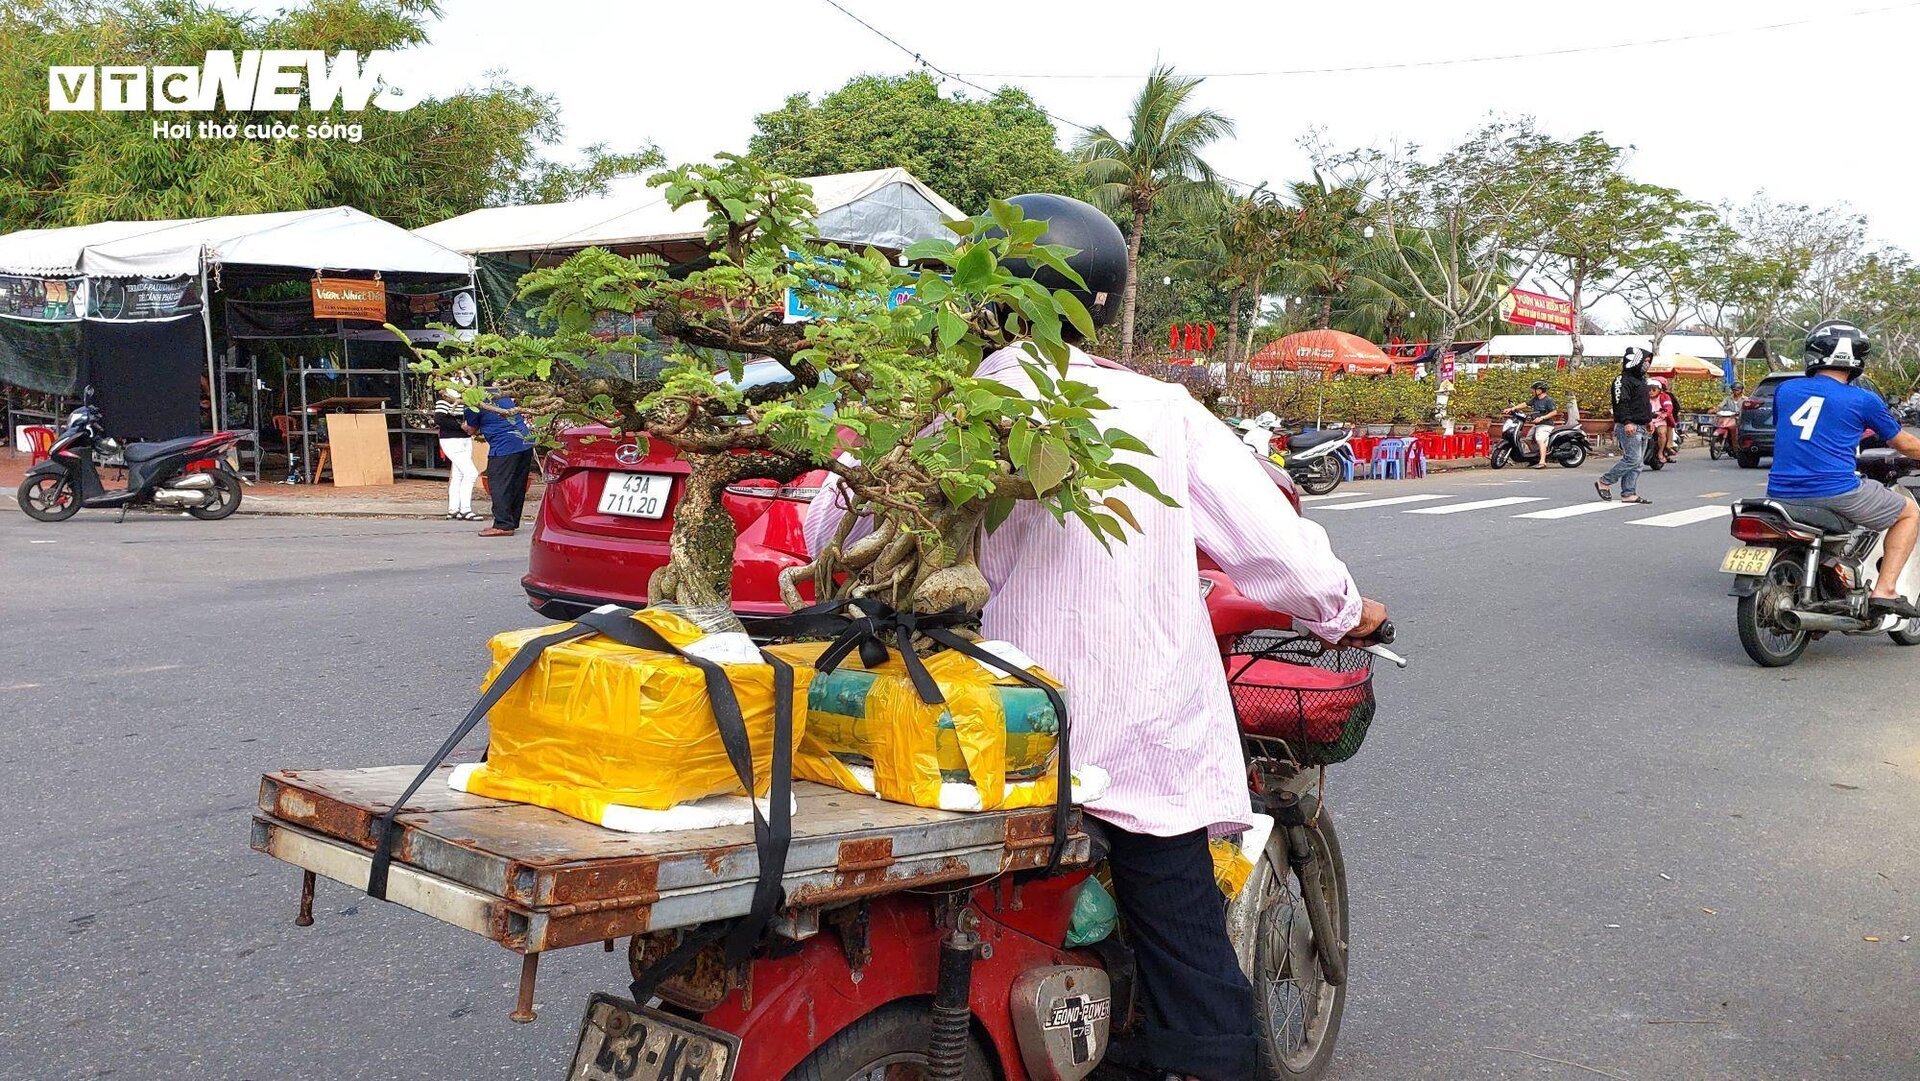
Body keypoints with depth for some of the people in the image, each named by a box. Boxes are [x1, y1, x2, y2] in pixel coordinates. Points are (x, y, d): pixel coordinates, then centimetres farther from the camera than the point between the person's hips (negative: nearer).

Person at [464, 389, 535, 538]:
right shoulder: (501, 395, 17)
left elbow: (472, 430, 6)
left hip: (504, 446, -8)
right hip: (526, 442, 8)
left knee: (499, 486, -3)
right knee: (517, 486, 12)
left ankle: (503, 525, -6)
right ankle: (512, 522, 20)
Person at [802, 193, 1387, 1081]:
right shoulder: (1161, 410, -5)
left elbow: (831, 529, 2)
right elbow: (1271, 545, -4)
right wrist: (1343, 611, 15)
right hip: (1152, 743, 0)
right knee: (1189, 960, 11)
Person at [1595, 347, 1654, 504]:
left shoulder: (1640, 379, 22)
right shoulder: (1623, 380, -11)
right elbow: (1621, 403, -21)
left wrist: (1649, 419, 25)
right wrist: (1627, 422, -30)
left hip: (1641, 428, 10)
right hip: (1629, 427, -10)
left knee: (1637, 463, 7)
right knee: (1633, 459, -16)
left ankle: (1629, 493, 8)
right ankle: (1604, 482, -4)